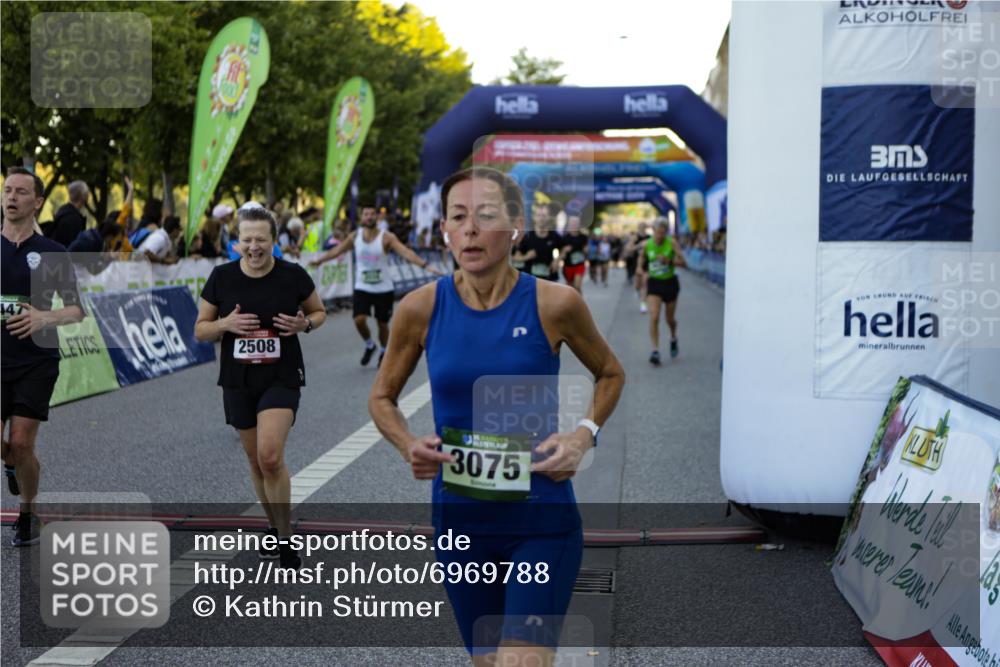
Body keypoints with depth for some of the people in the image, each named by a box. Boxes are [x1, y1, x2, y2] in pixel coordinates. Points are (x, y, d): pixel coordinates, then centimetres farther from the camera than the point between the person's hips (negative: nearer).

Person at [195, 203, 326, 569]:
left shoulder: (293, 275, -8)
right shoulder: (221, 277, -4)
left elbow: (319, 312, 9)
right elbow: (200, 330, 3)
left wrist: (305, 324, -14)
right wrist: (225, 324, -18)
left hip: (282, 378, -3)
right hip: (238, 380, 3)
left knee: (270, 456, -17)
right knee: (256, 459, 13)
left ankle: (286, 538, -2)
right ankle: (274, 527, 33)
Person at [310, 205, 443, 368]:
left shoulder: (386, 238, -12)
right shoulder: (355, 236, -1)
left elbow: (406, 252, -24)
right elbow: (336, 251, 13)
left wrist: (425, 265, -37)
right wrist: (318, 261, 20)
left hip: (384, 289, -2)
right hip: (362, 288, 2)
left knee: (382, 324, 6)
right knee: (359, 320, -14)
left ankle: (384, 352, 32)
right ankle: (369, 345, 15)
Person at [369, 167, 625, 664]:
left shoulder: (554, 304, -10)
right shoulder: (422, 308, -5)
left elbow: (610, 374, 9)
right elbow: (382, 398, 10)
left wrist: (584, 434, -7)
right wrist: (409, 446, -9)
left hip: (542, 522, -3)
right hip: (459, 519, 3)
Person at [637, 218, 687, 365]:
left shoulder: (672, 244, -10)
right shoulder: (646, 245, -5)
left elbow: (684, 263, -17)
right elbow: (640, 266, 6)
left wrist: (669, 260, -32)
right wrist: (644, 273, -15)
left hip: (670, 282, 0)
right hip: (654, 283, 0)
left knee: (669, 318, 13)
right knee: (654, 318, -16)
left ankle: (673, 338, 46)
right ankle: (655, 351, -15)